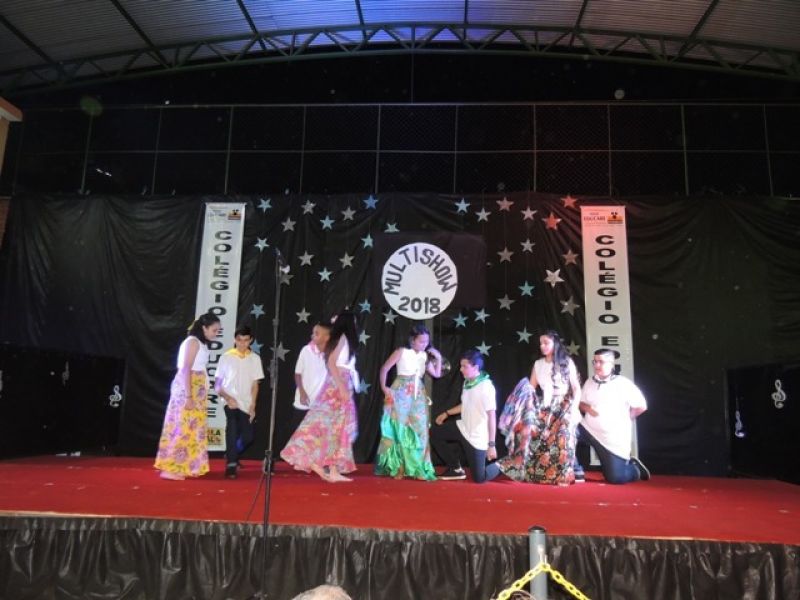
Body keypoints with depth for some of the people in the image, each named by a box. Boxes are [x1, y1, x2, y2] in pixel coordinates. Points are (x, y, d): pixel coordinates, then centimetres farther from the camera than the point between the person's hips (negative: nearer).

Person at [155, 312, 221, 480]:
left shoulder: (201, 343, 15)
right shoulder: (193, 341, -12)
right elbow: (185, 370, -18)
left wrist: (195, 395, 12)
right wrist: (188, 396, -22)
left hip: (196, 391, 9)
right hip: (188, 390, -9)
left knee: (191, 428, 11)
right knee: (183, 427, -6)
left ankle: (183, 467, 16)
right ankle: (169, 468, -2)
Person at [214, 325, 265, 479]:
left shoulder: (255, 358, 4)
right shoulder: (226, 357, -2)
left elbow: (255, 384, 5)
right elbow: (217, 384, 1)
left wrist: (253, 406, -1)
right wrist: (227, 398, -14)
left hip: (246, 403, 3)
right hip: (231, 402, -3)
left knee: (248, 436, 4)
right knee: (232, 431, -21)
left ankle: (231, 456, 33)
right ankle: (231, 465, -11)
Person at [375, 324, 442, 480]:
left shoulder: (425, 356, 6)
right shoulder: (402, 352, -7)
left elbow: (437, 374, 8)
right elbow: (384, 369, -4)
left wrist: (438, 358, -1)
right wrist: (384, 387, -11)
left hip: (418, 396, 5)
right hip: (400, 394, -5)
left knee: (419, 431, 4)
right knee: (399, 429, 0)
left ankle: (417, 468, 12)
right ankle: (397, 468, 9)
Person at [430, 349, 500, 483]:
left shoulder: (486, 387, -23)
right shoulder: (467, 383, 1)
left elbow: (492, 416, -23)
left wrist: (491, 445, -23)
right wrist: (447, 413, 21)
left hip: (477, 437, -8)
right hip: (463, 428, 8)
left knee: (479, 478, -3)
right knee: (434, 433, 7)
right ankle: (456, 469, 17)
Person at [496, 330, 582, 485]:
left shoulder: (567, 362, 2)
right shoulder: (538, 364, 12)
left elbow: (576, 388, -1)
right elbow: (530, 388, 10)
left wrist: (573, 409, -13)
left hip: (563, 407, -3)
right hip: (545, 407, 4)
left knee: (562, 439, -20)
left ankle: (562, 475, -5)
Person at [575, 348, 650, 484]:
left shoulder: (623, 383, -11)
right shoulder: (589, 382, 4)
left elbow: (641, 406, -8)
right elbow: (581, 403, 13)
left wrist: (624, 420, -4)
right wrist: (587, 408, -9)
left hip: (615, 438, -4)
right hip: (589, 430, 4)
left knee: (615, 478, -4)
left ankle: (636, 469, 30)